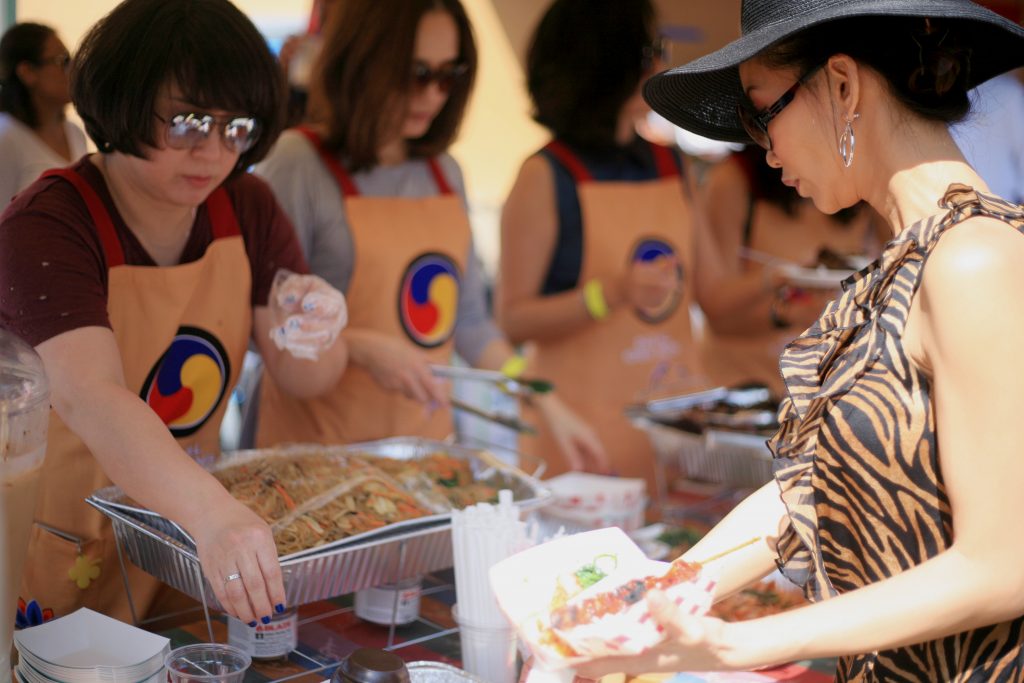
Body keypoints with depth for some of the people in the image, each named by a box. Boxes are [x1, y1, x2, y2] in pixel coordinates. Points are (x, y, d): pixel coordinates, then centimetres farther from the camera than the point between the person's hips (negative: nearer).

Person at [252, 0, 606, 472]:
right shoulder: (297, 164, -9)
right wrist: (364, 348, -23)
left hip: (426, 435, 5)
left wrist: (547, 406, 8)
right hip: (321, 446, -5)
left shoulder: (444, 173, 10)